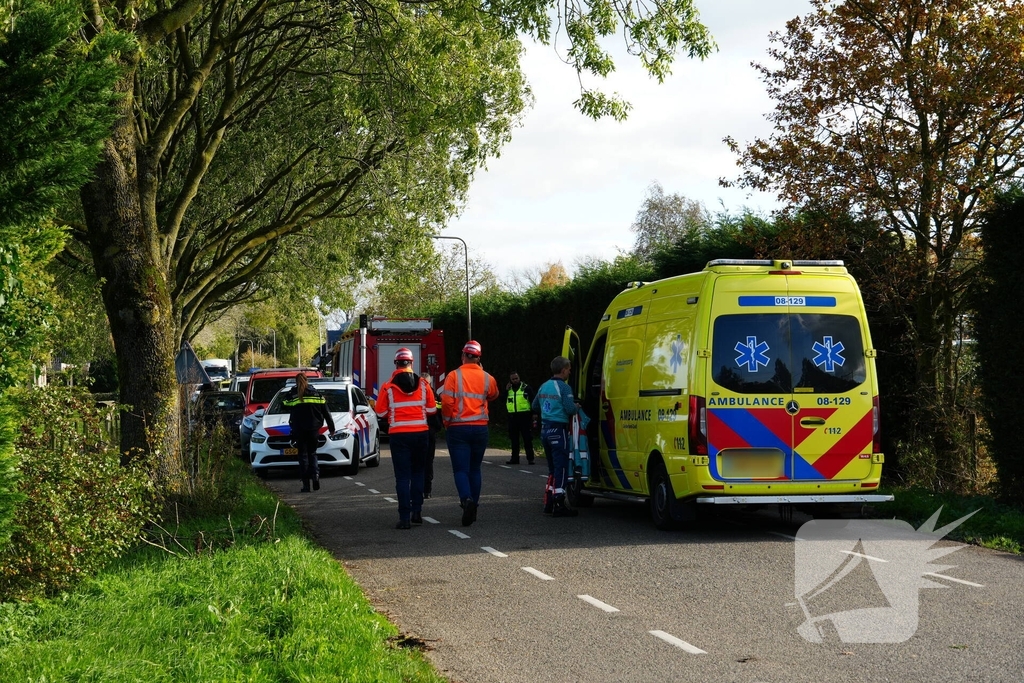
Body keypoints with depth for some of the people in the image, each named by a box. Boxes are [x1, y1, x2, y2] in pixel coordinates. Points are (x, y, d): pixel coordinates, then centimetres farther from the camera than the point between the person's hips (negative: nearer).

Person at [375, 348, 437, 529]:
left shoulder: (388, 387, -5)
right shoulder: (423, 384, 0)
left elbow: (380, 412, -1)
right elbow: (432, 409, 3)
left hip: (398, 435, -2)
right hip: (421, 432, 2)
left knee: (403, 476, 0)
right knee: (418, 472, 17)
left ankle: (405, 517, -6)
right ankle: (417, 511, 13)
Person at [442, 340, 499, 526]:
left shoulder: (454, 376, -7)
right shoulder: (486, 378, 2)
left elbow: (447, 402, -13)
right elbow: (493, 395, 22)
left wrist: (447, 422, 2)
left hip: (458, 428, -3)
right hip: (480, 428, 3)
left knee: (461, 469, -2)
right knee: (475, 469, 14)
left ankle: (466, 499, -27)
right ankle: (473, 510, 16)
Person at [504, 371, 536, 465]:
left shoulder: (526, 388, -1)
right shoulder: (508, 389, 13)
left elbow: (532, 401, -1)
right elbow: (503, 401, 10)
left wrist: (533, 414, -8)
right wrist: (506, 391, -2)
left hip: (524, 416, -5)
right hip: (512, 417, 5)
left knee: (527, 438, -5)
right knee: (514, 439, 9)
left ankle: (530, 458, -4)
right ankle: (515, 458, 15)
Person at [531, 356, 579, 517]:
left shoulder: (544, 386, 11)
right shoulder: (564, 387, -13)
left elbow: (535, 406, 19)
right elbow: (570, 409, -18)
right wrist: (577, 407, 2)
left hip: (545, 429, 8)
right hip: (558, 430, -8)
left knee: (552, 468, 18)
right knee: (561, 468, -5)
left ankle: (549, 503, 21)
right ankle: (559, 506, -7)